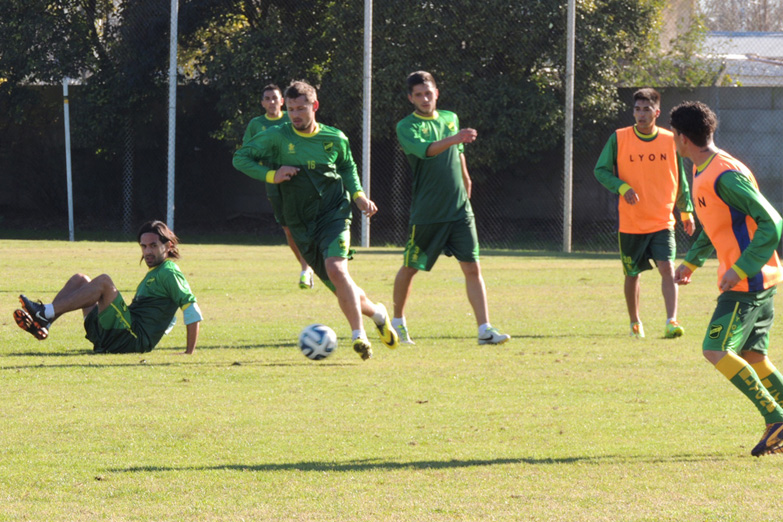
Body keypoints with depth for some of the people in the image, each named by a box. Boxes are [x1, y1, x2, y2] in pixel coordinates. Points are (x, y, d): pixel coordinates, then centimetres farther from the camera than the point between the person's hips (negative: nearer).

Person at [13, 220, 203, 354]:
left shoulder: (169, 273, -2)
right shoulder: (154, 273, 27)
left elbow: (192, 309, -11)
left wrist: (189, 353, -15)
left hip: (135, 340, -10)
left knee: (103, 282, -24)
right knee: (80, 280, 11)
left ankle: (45, 312, -28)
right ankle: (42, 326, -10)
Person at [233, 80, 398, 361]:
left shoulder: (335, 138, 3)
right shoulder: (277, 137, -1)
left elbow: (348, 168, 22)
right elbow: (240, 158, 4)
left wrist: (358, 195, 6)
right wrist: (272, 175, -9)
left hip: (334, 214, -2)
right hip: (301, 226, 2)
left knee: (336, 269, -28)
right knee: (342, 289, 3)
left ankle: (359, 335, -22)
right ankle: (376, 312, 33)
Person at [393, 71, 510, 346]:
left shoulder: (450, 118, 10)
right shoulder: (407, 126, -8)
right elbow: (423, 149, -29)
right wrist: (454, 139, -43)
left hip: (459, 209, 3)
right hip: (425, 213, -3)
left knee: (472, 267, -7)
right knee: (410, 268, 9)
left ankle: (485, 329, -11)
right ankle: (398, 322, 31)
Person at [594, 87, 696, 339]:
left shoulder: (670, 140, 2)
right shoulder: (618, 139, -4)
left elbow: (680, 179, 12)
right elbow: (601, 170, 0)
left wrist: (686, 212, 15)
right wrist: (621, 186, -17)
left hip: (662, 221, 0)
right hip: (630, 223, 0)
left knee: (667, 268, -17)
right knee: (632, 274, 11)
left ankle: (671, 322, -21)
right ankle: (635, 322, 31)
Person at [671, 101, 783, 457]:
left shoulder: (725, 175, -20)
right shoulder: (702, 172, 12)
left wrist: (741, 269, -24)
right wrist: (691, 261, 19)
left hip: (748, 281, -10)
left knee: (716, 350, -12)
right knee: (752, 357, 10)